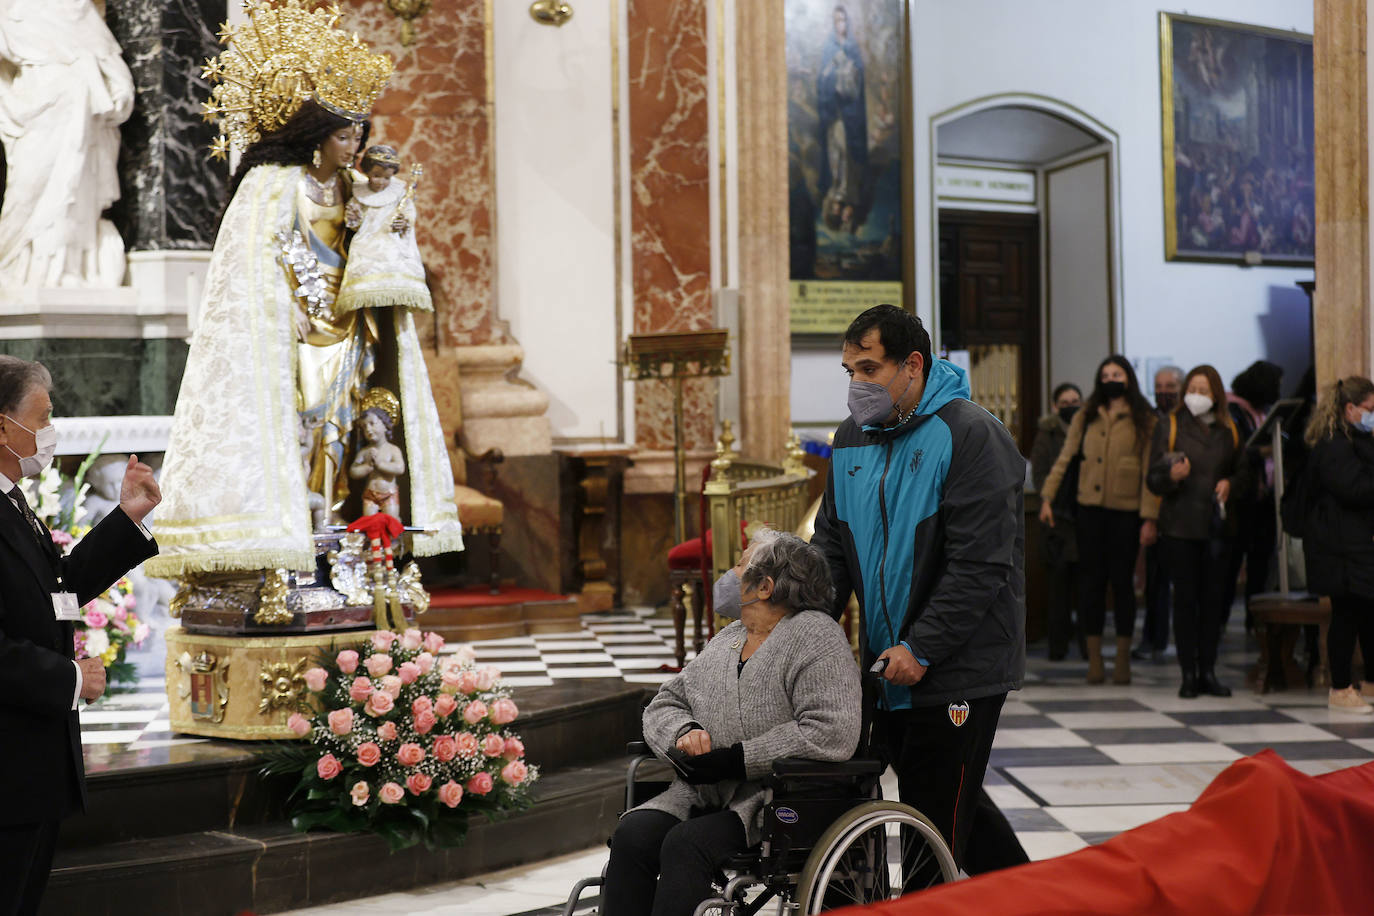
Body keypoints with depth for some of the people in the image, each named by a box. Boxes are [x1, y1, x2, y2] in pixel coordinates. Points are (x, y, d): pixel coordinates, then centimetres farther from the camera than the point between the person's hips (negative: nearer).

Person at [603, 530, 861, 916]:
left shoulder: (815, 635, -5)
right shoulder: (727, 639, 19)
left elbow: (832, 733, -18)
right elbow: (664, 704, 23)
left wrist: (734, 760, -16)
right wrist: (684, 734, -4)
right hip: (705, 792, 7)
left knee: (686, 843, -31)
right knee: (632, 834, -20)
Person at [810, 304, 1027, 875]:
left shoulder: (969, 435, -13)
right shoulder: (853, 438, 10)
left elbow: (980, 564, -19)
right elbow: (831, 547, 13)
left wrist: (920, 649, -23)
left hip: (958, 671, -8)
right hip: (889, 668, 8)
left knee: (934, 820, -4)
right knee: (952, 803, 18)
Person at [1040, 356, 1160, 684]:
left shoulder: (1144, 421, 3)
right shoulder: (1086, 417, 12)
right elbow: (1064, 458, 9)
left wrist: (1149, 518, -9)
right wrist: (1047, 497, 0)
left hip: (1126, 511, -2)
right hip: (1091, 509, 2)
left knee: (1122, 581, 2)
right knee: (1091, 581, 2)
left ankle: (1123, 659, 11)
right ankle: (1094, 659, 8)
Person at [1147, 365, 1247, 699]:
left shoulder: (1229, 431, 11)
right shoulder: (1169, 427, 3)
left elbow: (1243, 472, 18)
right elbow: (1154, 480, -1)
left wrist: (1230, 484, -4)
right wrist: (1172, 477, -22)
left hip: (1217, 524, 3)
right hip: (1180, 525, -3)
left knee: (1213, 597, 4)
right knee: (1185, 598, -2)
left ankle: (1208, 671, 12)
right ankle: (1189, 673, 3)